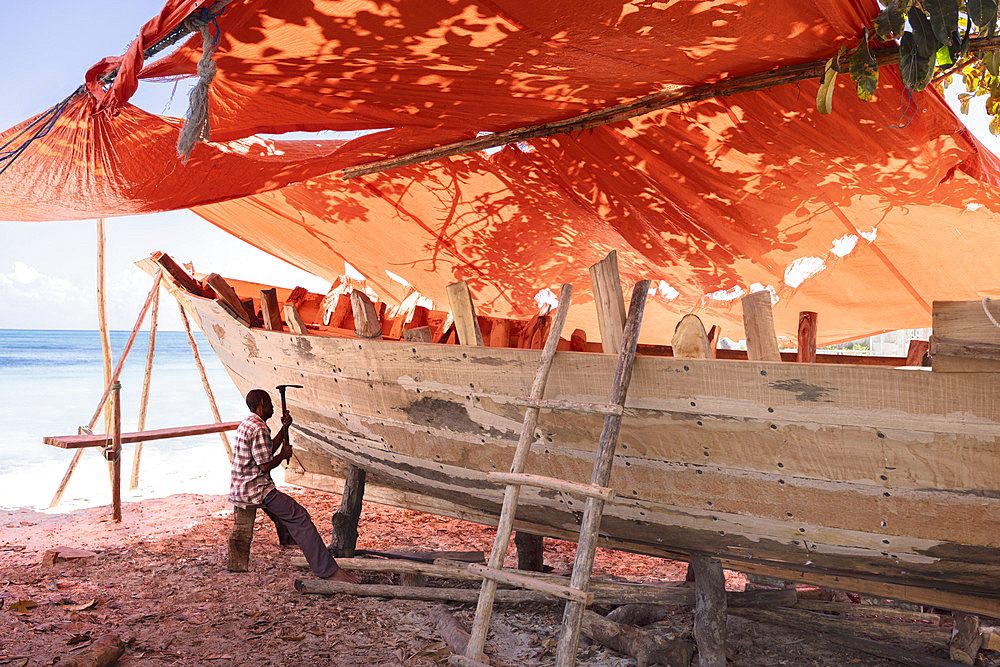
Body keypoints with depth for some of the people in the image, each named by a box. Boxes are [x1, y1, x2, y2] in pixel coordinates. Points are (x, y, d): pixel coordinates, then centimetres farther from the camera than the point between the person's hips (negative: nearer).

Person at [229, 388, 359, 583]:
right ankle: (328, 570, -15)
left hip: (239, 490, 11)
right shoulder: (259, 428, -18)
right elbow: (265, 465, -21)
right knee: (300, 517, -12)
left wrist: (284, 428, 17)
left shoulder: (246, 424, 15)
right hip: (256, 490, -11)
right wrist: (284, 455, -3)